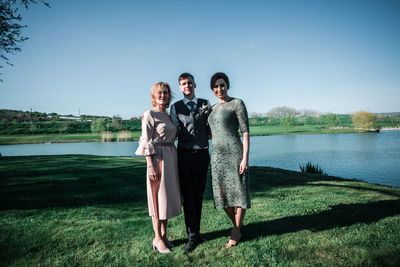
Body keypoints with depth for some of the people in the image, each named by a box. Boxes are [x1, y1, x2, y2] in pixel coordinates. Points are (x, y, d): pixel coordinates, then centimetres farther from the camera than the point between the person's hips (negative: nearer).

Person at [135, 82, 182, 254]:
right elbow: (147, 143, -12)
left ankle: (164, 236, 24)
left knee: (168, 196, 11)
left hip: (171, 158, 8)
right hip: (157, 159, -8)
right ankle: (158, 239, 13)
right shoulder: (150, 115, -6)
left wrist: (174, 161, 14)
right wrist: (151, 166, -18)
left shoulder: (168, 116, 16)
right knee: (158, 197, -1)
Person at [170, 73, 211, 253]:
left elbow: (209, 129, 12)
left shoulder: (205, 104, 10)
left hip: (202, 154, 2)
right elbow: (178, 131, -5)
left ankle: (196, 232, 24)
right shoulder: (176, 107, 5)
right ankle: (193, 237, 10)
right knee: (188, 197, 1)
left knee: (198, 195, 10)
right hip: (185, 155, -2)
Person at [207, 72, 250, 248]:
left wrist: (245, 158, -15)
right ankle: (237, 224, 34)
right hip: (217, 156, 6)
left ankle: (237, 232, 21)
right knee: (222, 194, 11)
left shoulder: (237, 103, -3)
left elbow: (245, 132, -9)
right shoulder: (213, 108, 16)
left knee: (238, 192, 3)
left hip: (234, 153, -6)